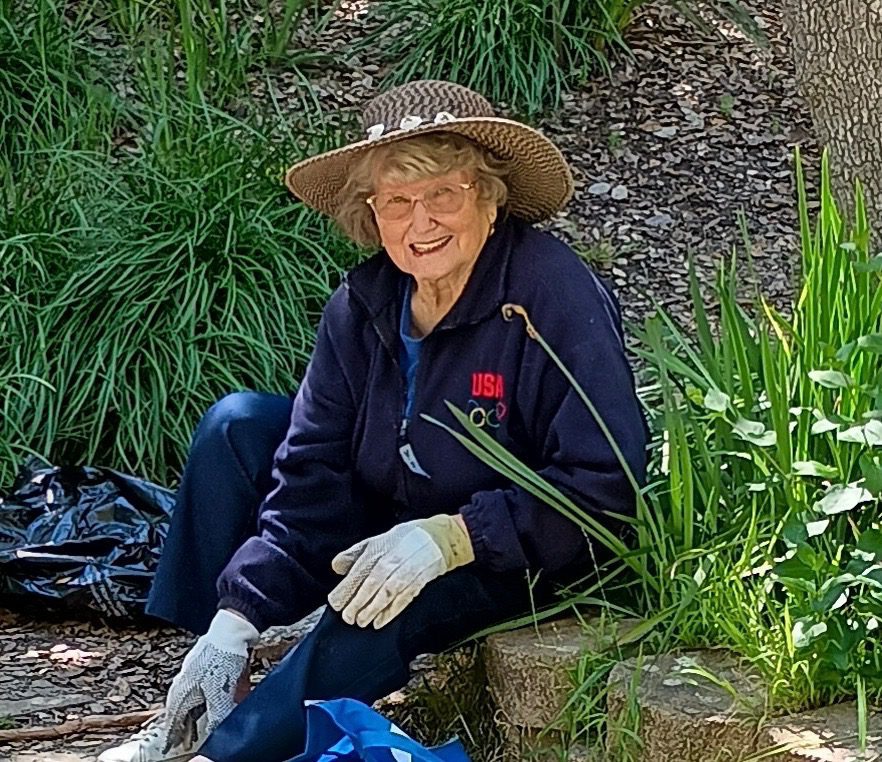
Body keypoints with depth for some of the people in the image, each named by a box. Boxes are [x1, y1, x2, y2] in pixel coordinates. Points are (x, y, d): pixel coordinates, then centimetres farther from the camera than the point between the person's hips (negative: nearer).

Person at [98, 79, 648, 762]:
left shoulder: (556, 295, -24)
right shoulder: (362, 306, -6)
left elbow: (605, 484, -26)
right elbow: (312, 475, -8)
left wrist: (449, 537, -34)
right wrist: (236, 623, -17)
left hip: (521, 557, -7)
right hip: (388, 524, 7)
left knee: (378, 611, -36)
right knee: (240, 425, -7)